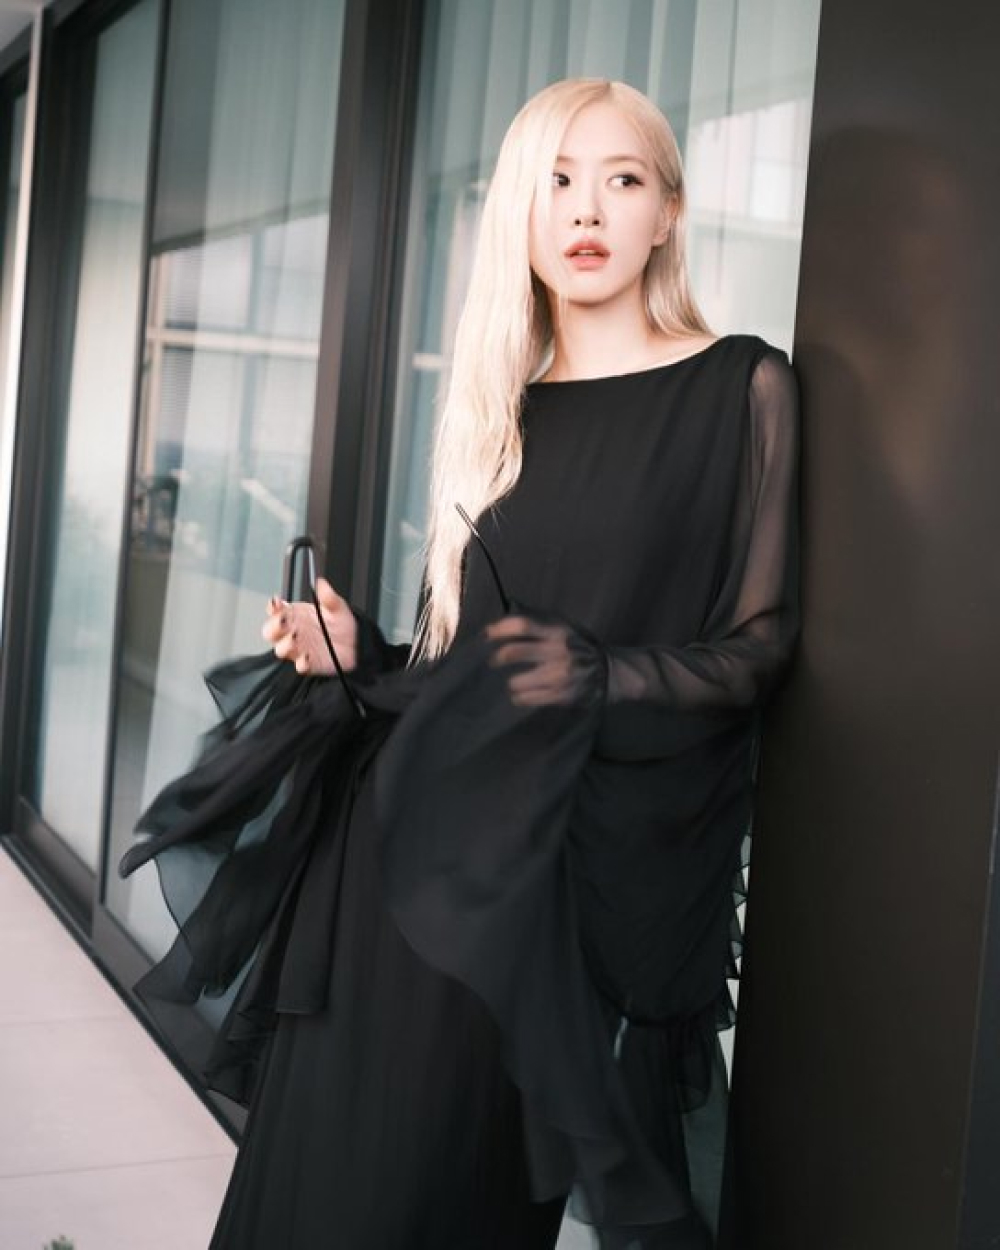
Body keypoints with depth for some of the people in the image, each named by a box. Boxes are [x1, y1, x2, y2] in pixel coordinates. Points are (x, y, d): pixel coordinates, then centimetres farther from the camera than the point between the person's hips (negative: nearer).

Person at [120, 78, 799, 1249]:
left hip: (595, 852, -4)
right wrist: (359, 659, -2)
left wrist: (602, 678, -18)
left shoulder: (739, 386, -1)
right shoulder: (498, 407, 14)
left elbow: (758, 645, -3)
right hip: (430, 826, 4)